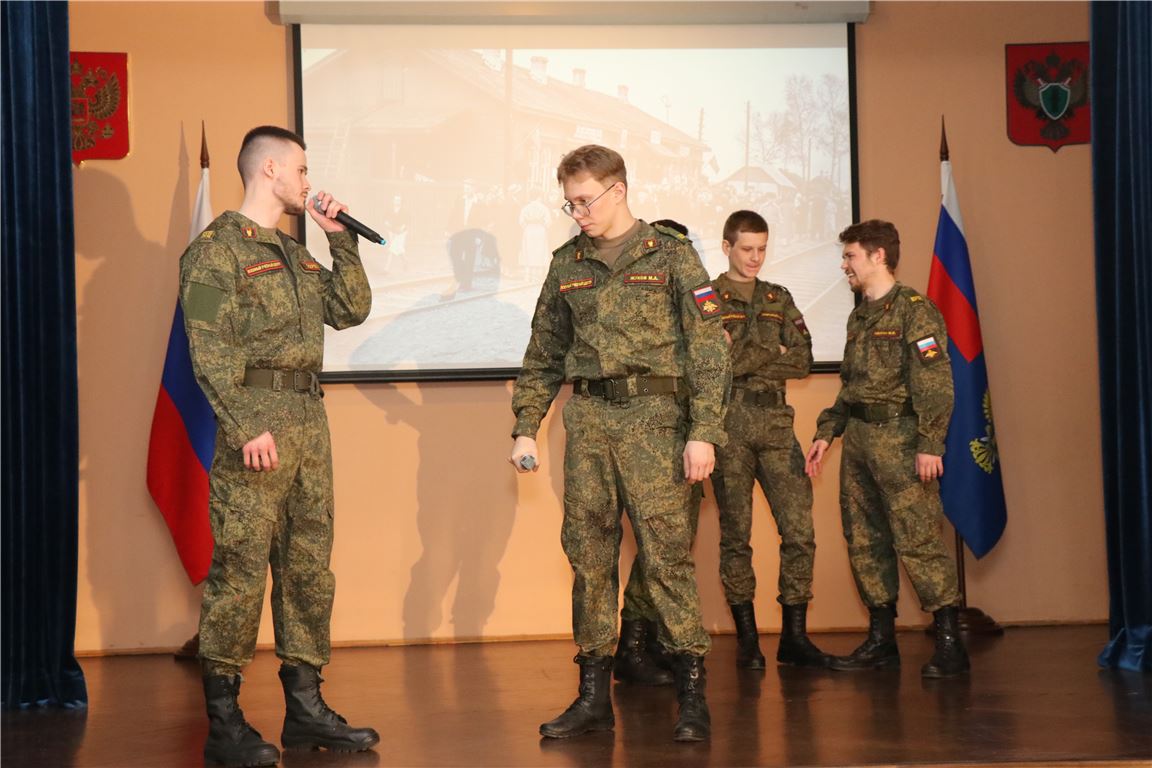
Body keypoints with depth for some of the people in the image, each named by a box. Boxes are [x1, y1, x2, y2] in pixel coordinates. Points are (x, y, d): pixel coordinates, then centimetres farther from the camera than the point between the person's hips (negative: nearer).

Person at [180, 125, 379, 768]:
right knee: (240, 569, -8)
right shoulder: (219, 248, -5)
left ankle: (306, 707, 17)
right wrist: (246, 427, -20)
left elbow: (352, 310, 17)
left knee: (309, 566, 10)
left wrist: (341, 239, 12)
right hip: (257, 421, -9)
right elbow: (210, 349, -13)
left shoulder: (296, 255, 21)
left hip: (309, 421, 9)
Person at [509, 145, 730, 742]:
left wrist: (703, 430, -13)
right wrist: (525, 427, 12)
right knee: (588, 553, 4)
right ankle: (593, 695, 9)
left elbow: (708, 347, -5)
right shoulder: (567, 265, 14)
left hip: (652, 414, -4)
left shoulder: (670, 255, 0)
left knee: (665, 550, -8)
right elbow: (543, 356, 19)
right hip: (587, 418, 5)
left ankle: (692, 692, -2)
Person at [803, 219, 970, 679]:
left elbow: (935, 383, -14)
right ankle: (880, 640, 16)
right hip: (858, 437, 9)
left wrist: (930, 444, -21)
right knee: (864, 541, 9)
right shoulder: (859, 317, 20)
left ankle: (950, 643, -6)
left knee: (916, 540, -11)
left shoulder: (914, 310, -7)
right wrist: (826, 433, 19)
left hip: (898, 438, -9)